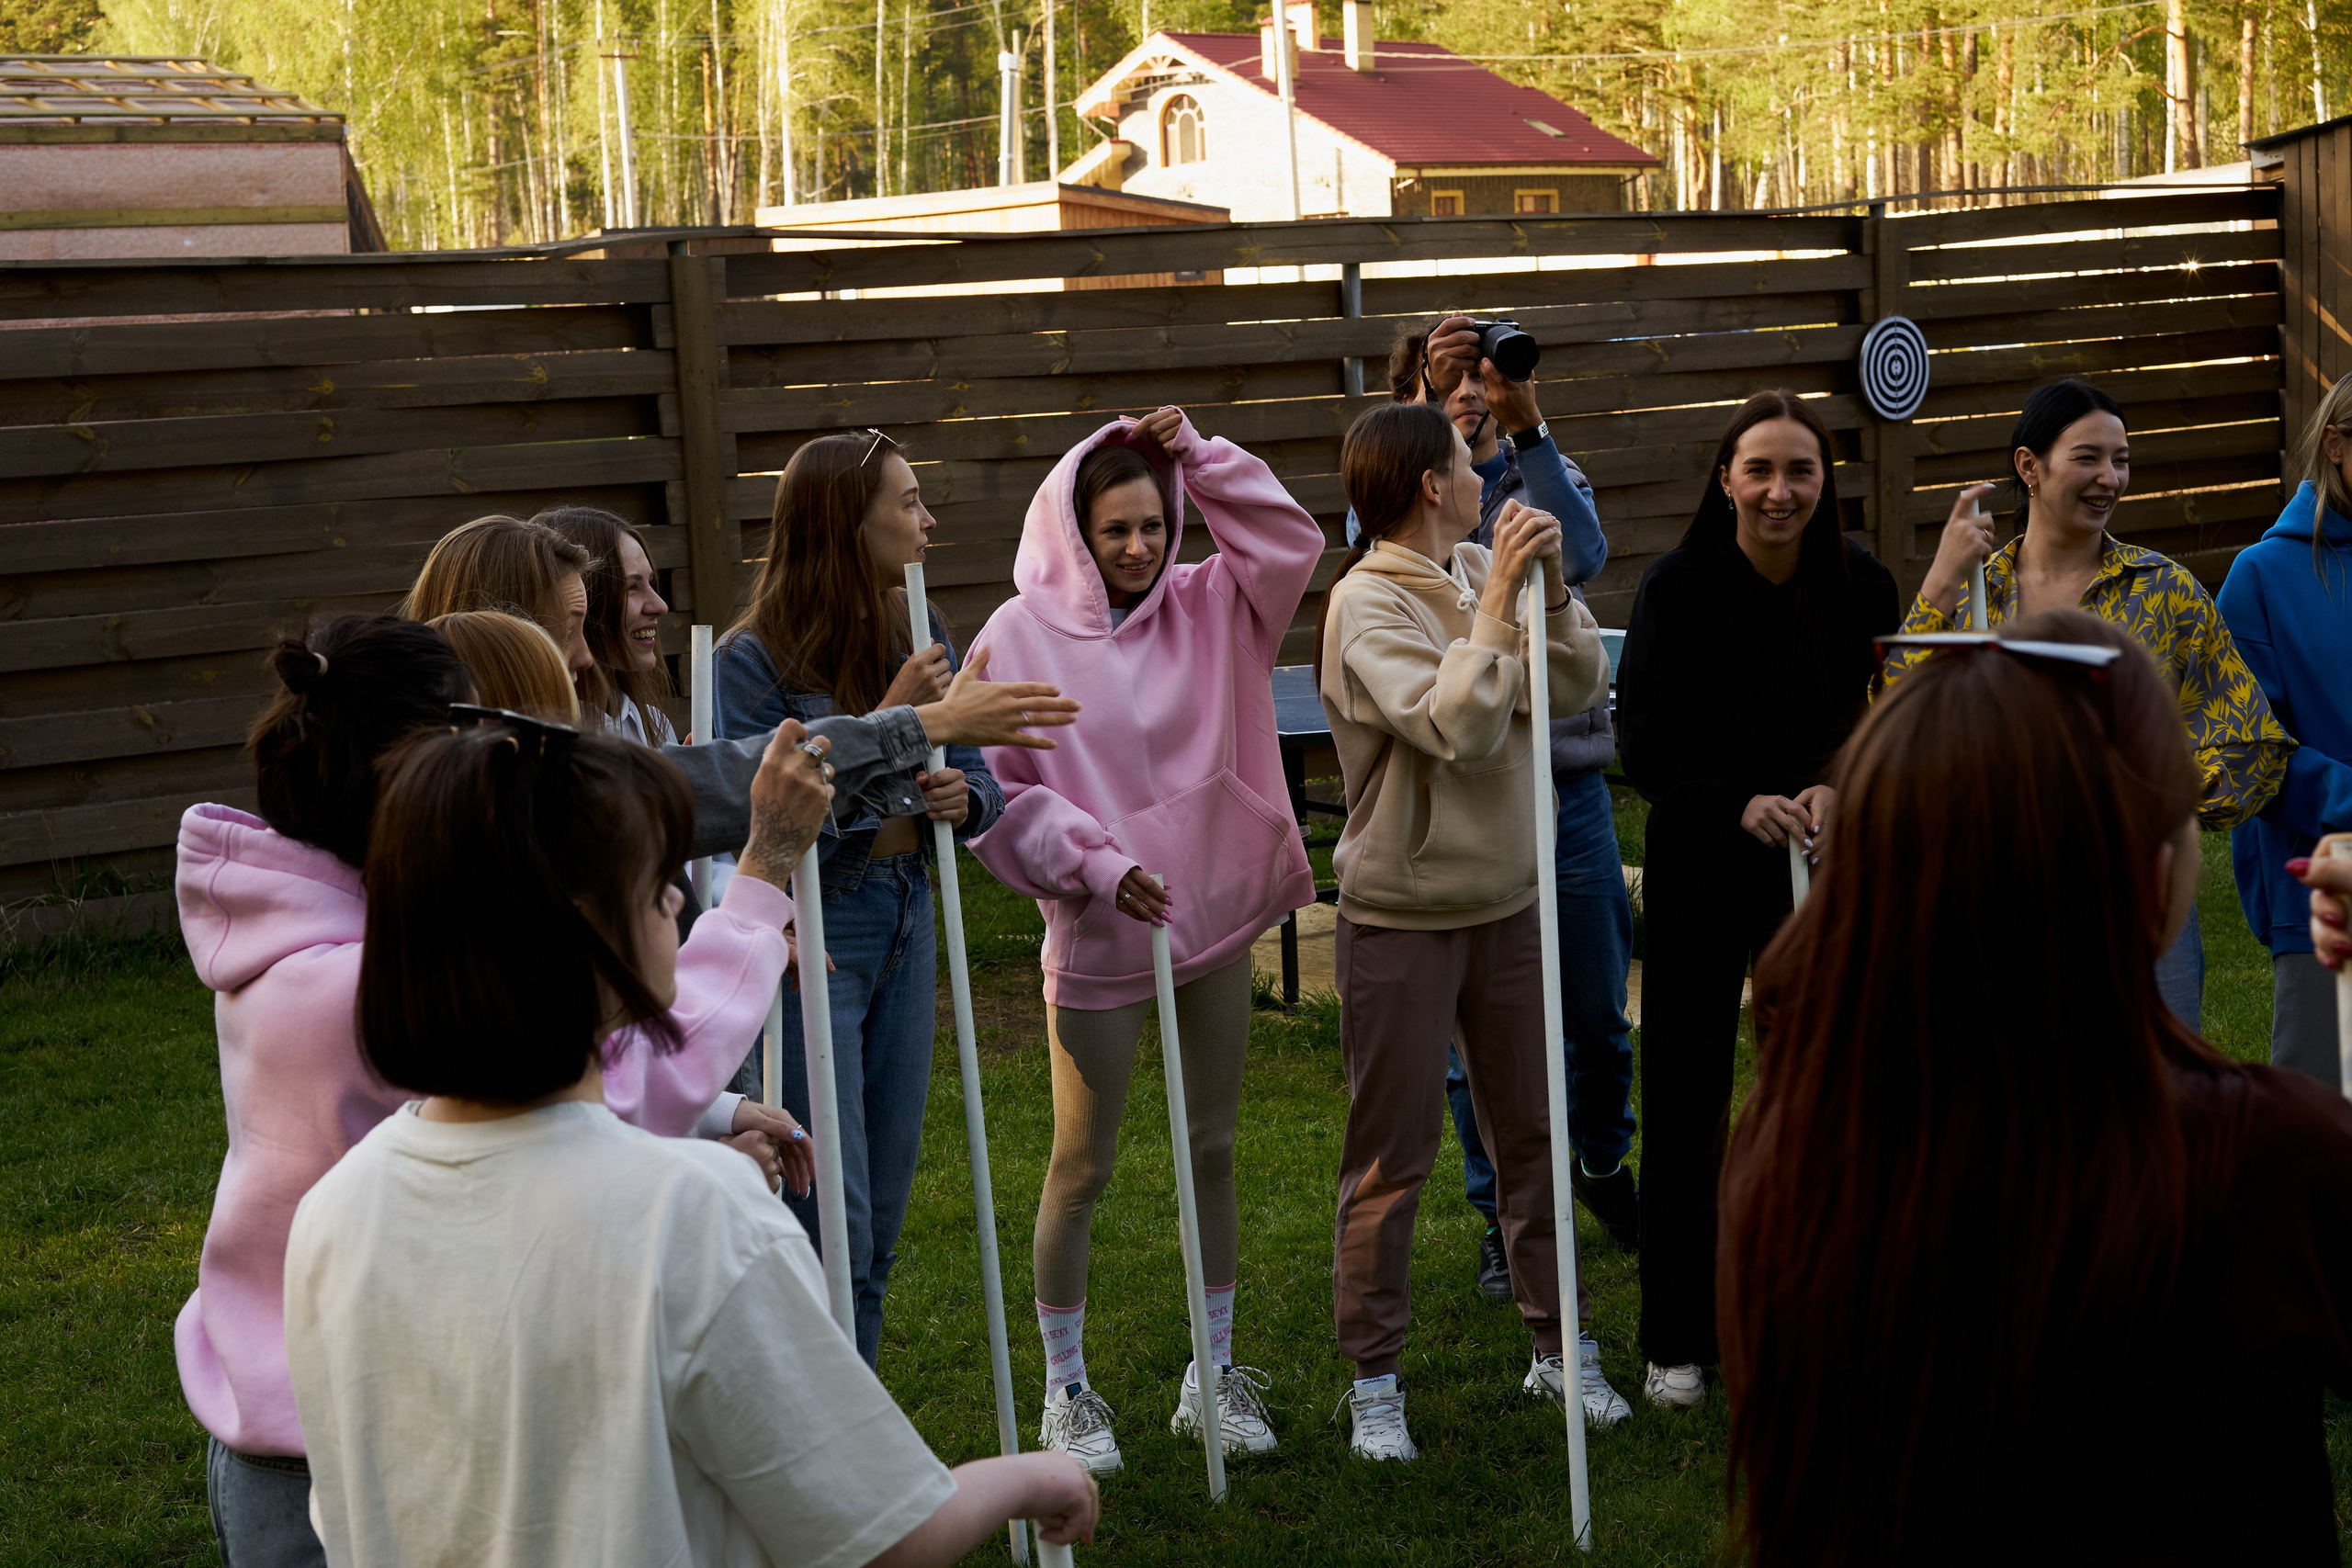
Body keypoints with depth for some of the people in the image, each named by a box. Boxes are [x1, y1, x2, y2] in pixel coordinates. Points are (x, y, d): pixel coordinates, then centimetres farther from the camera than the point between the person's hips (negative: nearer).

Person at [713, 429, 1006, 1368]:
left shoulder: (924, 640, 7)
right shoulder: (754, 659, -13)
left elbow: (979, 782, 15)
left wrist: (964, 797, -9)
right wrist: (887, 721, -22)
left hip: (904, 930, 7)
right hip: (810, 938, -7)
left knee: (880, 1226, 13)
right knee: (829, 1230, -8)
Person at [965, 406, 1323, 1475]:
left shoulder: (1202, 608, 3)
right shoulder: (1022, 636, -10)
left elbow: (1290, 541, -4)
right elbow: (998, 793, -10)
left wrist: (1198, 457, -8)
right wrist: (1094, 865, -18)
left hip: (1214, 916, 5)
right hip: (1097, 938, -4)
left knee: (1213, 1149, 14)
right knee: (1082, 1167, 5)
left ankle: (1213, 1375, 28)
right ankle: (1065, 1393, 19)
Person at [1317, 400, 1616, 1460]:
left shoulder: (1480, 574, 4)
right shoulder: (1366, 604, -16)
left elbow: (1579, 688, -1)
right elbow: (1459, 726, -27)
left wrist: (1550, 588, -13)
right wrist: (1497, 599, -22)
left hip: (1507, 903, 6)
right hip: (1403, 918, -6)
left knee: (1532, 1133, 14)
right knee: (1390, 1159, 2)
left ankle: (1558, 1346, 26)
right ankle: (1374, 1380, 13)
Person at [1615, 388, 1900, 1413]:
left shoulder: (1862, 587, -6)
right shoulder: (1677, 588, -13)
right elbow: (1645, 752, -12)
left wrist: (1838, 790, -20)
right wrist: (1740, 803, -27)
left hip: (1817, 867, 2)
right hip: (1698, 868, -2)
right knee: (1684, 1100, 3)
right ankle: (1677, 1341, 15)